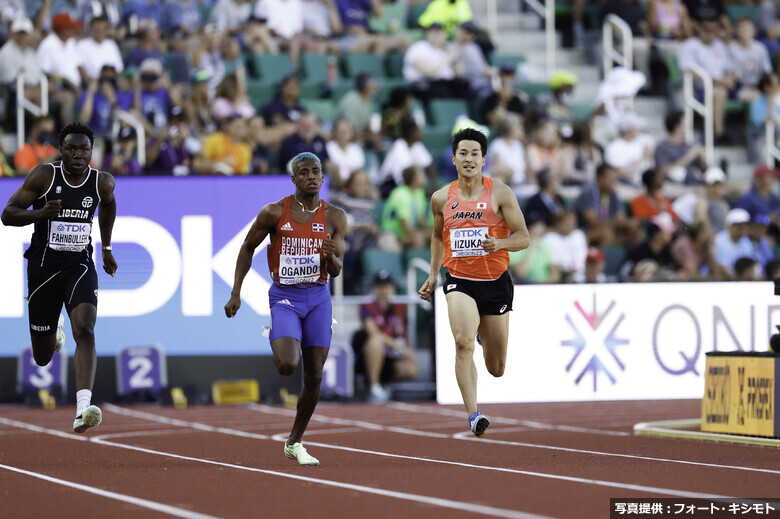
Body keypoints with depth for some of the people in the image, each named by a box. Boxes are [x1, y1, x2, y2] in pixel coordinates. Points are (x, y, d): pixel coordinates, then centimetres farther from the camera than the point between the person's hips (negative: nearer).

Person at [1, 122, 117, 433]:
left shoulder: (102, 182, -2)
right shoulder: (44, 175, -9)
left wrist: (107, 248, 26)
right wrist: (40, 213, -27)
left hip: (80, 266, 0)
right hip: (43, 266, 0)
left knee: (85, 331, -26)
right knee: (43, 358, 9)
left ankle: (83, 408, -37)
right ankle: (53, 329, 49)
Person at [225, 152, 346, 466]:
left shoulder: (334, 217, 2)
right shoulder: (274, 213, -5)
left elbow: (336, 271, 2)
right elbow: (247, 249, 7)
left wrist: (330, 256, -22)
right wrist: (236, 293, 3)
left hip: (318, 298, 3)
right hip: (284, 297, -3)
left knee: (314, 377, 2)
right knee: (287, 365, -23)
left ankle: (295, 443, 19)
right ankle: (271, 336, 15)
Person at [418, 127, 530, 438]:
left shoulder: (500, 194, -5)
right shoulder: (442, 199, 3)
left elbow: (524, 238, -5)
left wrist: (500, 243, -25)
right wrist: (433, 275, 15)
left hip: (496, 281, 0)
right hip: (459, 280, 0)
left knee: (497, 369, 10)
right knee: (464, 343, -29)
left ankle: (487, 335, 48)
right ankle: (473, 415, -30)